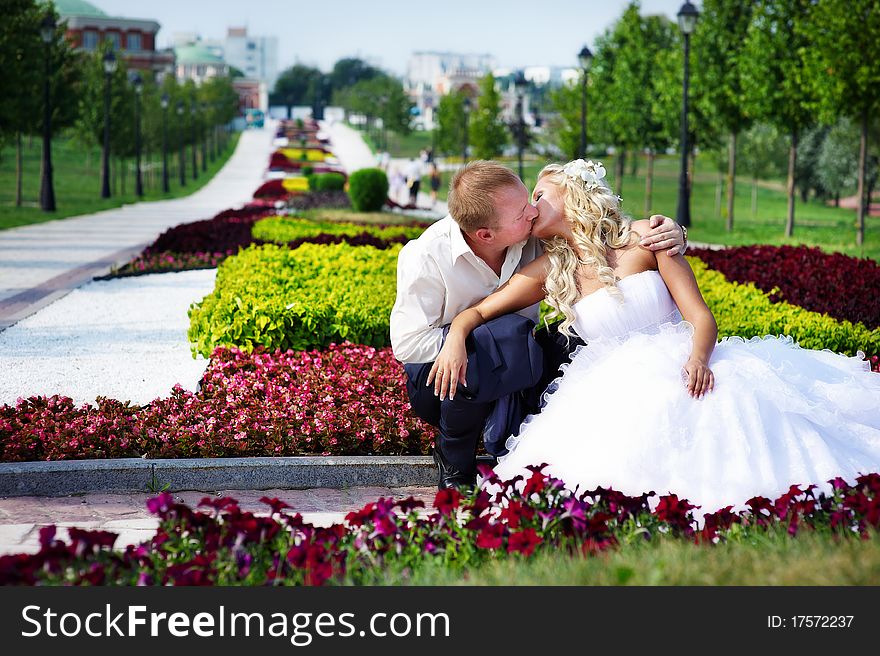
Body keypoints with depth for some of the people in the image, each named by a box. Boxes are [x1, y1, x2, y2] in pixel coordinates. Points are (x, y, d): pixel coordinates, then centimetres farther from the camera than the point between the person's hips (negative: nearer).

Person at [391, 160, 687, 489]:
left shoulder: (537, 236, -17)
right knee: (511, 333, -36)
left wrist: (671, 234, -27)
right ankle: (454, 461, -14)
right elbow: (406, 343, -22)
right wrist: (473, 335, -27)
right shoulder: (427, 256, -24)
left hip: (515, 373, 4)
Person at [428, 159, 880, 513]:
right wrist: (455, 338, -12)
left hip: (679, 369, 0)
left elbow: (701, 318, -3)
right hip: (620, 388, 1)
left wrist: (698, 358, -26)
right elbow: (476, 312, 13)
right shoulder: (549, 272, 9)